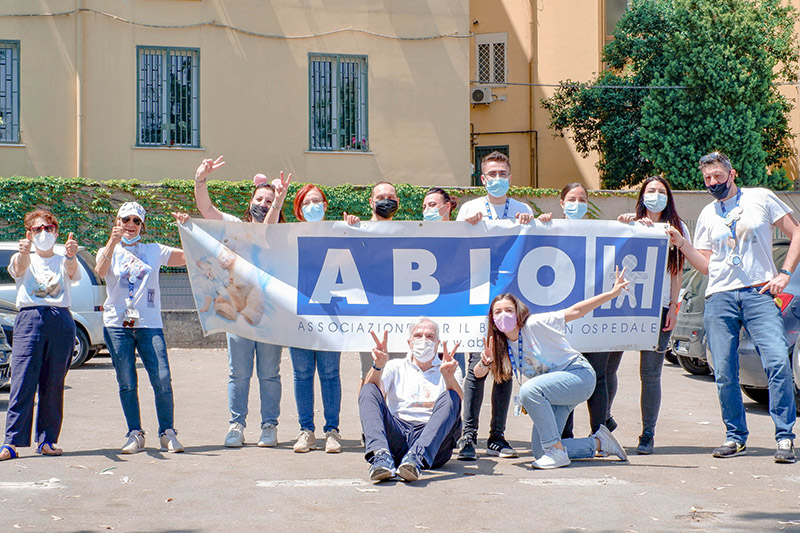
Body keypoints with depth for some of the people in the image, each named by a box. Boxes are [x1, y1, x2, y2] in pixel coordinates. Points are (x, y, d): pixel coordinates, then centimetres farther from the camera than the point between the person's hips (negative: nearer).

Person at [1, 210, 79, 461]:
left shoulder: (63, 261, 16)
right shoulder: (23, 259, 13)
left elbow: (72, 272, -9)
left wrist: (71, 256, -33)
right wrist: (23, 254, -37)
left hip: (61, 320, 2)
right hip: (30, 318, -2)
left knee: (54, 384, 2)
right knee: (22, 382, -10)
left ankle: (46, 440, 9)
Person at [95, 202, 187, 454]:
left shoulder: (154, 251, 15)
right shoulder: (108, 252, 12)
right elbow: (101, 271, -11)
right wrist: (113, 242, -23)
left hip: (149, 324, 0)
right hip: (117, 324, 0)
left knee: (162, 380, -11)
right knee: (127, 383, -1)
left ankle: (167, 433, 0)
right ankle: (135, 434, 9)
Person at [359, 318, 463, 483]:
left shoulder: (448, 370, 23)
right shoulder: (396, 367, 24)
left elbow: (456, 400, -1)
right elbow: (372, 392, 3)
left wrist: (449, 375, -23)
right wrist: (378, 366, -18)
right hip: (396, 435, 1)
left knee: (450, 398, -26)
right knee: (369, 390, -19)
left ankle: (416, 458, -51)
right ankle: (381, 456, -46)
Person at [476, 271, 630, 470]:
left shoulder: (535, 325, -14)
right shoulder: (501, 346, 3)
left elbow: (575, 312, -17)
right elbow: (478, 374, 0)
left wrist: (612, 293, -22)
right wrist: (485, 363, -25)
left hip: (579, 374, -8)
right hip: (553, 393, 8)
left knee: (529, 390, -34)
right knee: (539, 451, 2)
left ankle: (557, 452, -25)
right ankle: (598, 443, 20)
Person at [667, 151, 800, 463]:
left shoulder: (761, 198, 9)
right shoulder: (707, 215, 19)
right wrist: (681, 243, 2)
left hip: (758, 293, -3)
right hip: (719, 297, 3)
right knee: (724, 374, -2)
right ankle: (736, 437, 12)